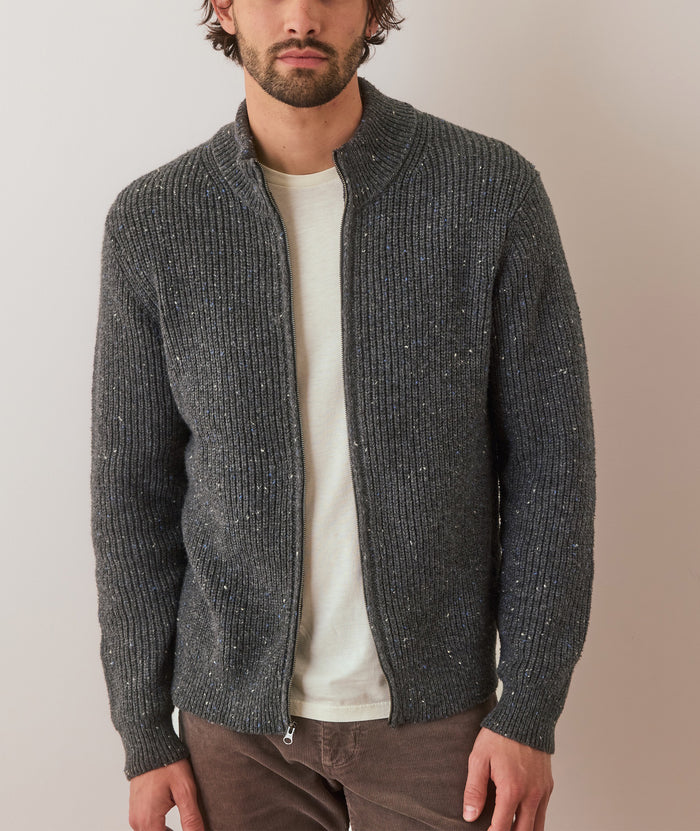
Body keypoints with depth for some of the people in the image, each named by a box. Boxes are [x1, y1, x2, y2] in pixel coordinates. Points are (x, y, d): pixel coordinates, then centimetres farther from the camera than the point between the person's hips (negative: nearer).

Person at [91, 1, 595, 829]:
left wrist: (531, 710, -8)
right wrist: (145, 736, 1)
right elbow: (133, 488, -1)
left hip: (435, 702, -1)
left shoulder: (494, 191, -11)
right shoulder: (152, 222, -6)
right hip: (239, 708, 1)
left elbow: (550, 459, -7)